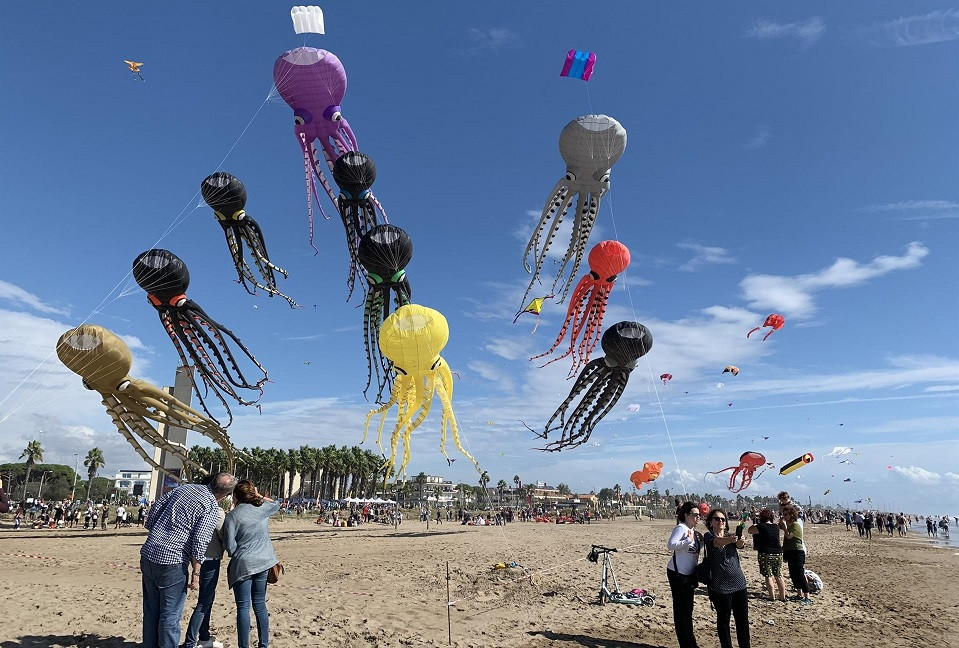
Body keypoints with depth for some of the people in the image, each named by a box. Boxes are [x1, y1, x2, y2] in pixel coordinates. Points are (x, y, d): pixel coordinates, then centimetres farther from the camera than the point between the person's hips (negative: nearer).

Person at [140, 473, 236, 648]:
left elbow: (156, 506, 15)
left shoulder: (185, 487, 9)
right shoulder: (211, 507, -12)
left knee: (151, 611, 19)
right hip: (172, 561, -7)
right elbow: (200, 541, -17)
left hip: (148, 554, 7)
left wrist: (151, 528, 27)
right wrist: (196, 573, -9)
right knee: (170, 615, 5)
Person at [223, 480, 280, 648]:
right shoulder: (262, 508, 2)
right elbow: (276, 504, 26)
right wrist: (258, 495, 23)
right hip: (263, 563, 5)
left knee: (243, 607, 3)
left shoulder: (232, 516, -11)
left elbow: (230, 547, -11)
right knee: (260, 604, 14)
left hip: (243, 565, -5)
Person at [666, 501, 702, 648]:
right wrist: (688, 540, -28)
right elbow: (670, 545, -30)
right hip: (677, 573, -9)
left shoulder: (694, 531, 11)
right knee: (680, 608, -1)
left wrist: (700, 539, 2)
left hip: (689, 574, 9)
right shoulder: (681, 528, -17)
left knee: (688, 608, 17)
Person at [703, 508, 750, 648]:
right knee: (723, 620, 6)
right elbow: (717, 542, -26)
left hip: (739, 583, 4)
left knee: (743, 620, 7)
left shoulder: (731, 536, 9)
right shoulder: (709, 536, -3)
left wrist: (740, 540, -38)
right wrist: (731, 539, -48)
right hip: (720, 586, -4)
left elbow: (740, 545, -13)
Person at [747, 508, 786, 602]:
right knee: (778, 576, 14)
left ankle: (773, 596, 0)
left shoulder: (761, 527, -12)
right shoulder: (776, 527, 4)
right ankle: (782, 596, 19)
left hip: (765, 554, -5)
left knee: (768, 576, 0)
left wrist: (754, 525, 17)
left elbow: (749, 531, -1)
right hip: (778, 553, 5)